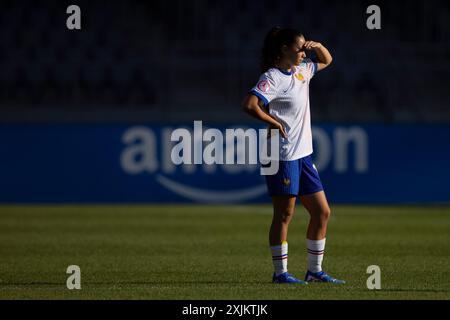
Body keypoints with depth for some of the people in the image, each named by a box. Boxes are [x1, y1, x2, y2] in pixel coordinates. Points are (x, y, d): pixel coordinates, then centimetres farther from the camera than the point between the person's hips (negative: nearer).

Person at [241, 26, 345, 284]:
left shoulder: (301, 71, 13)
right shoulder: (272, 78, -13)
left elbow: (327, 60, 30)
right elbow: (250, 105, -26)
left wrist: (317, 46, 9)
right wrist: (274, 122, -16)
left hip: (303, 155, 9)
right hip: (283, 155, -9)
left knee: (322, 212, 8)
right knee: (285, 214, -4)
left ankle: (315, 271, 15)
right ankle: (280, 273, 3)